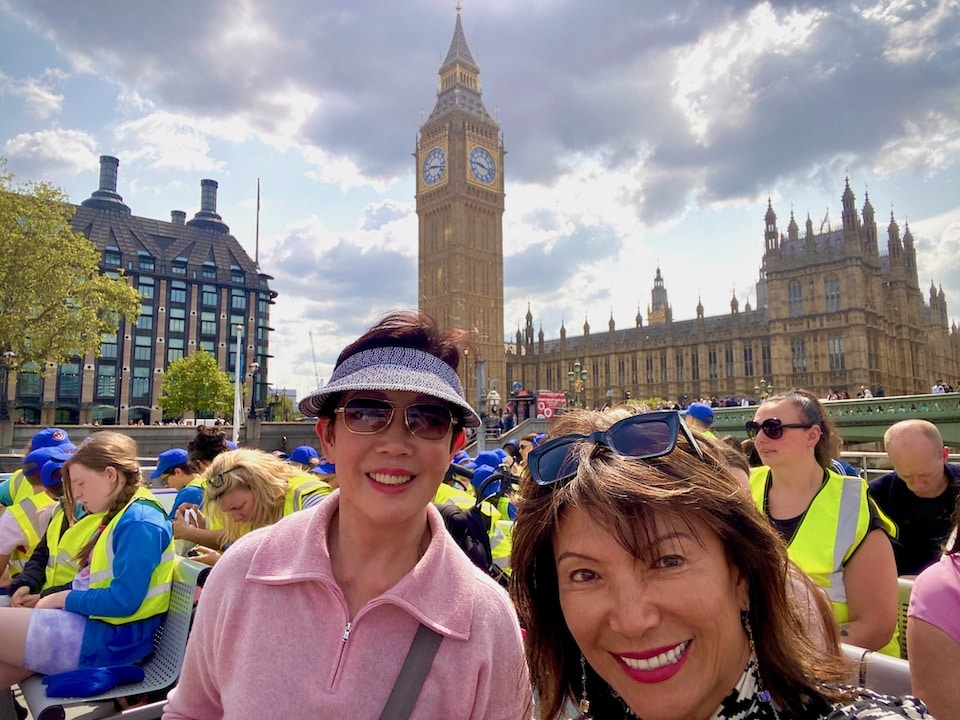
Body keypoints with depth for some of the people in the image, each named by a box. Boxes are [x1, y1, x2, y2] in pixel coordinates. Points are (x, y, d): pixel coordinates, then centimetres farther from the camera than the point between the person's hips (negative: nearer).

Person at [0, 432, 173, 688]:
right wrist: (49, 596, 6)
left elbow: (123, 600, -23)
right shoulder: (120, 514, 12)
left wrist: (63, 598, -10)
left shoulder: (139, 522, -19)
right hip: (96, 622, 9)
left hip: (113, 639, -9)